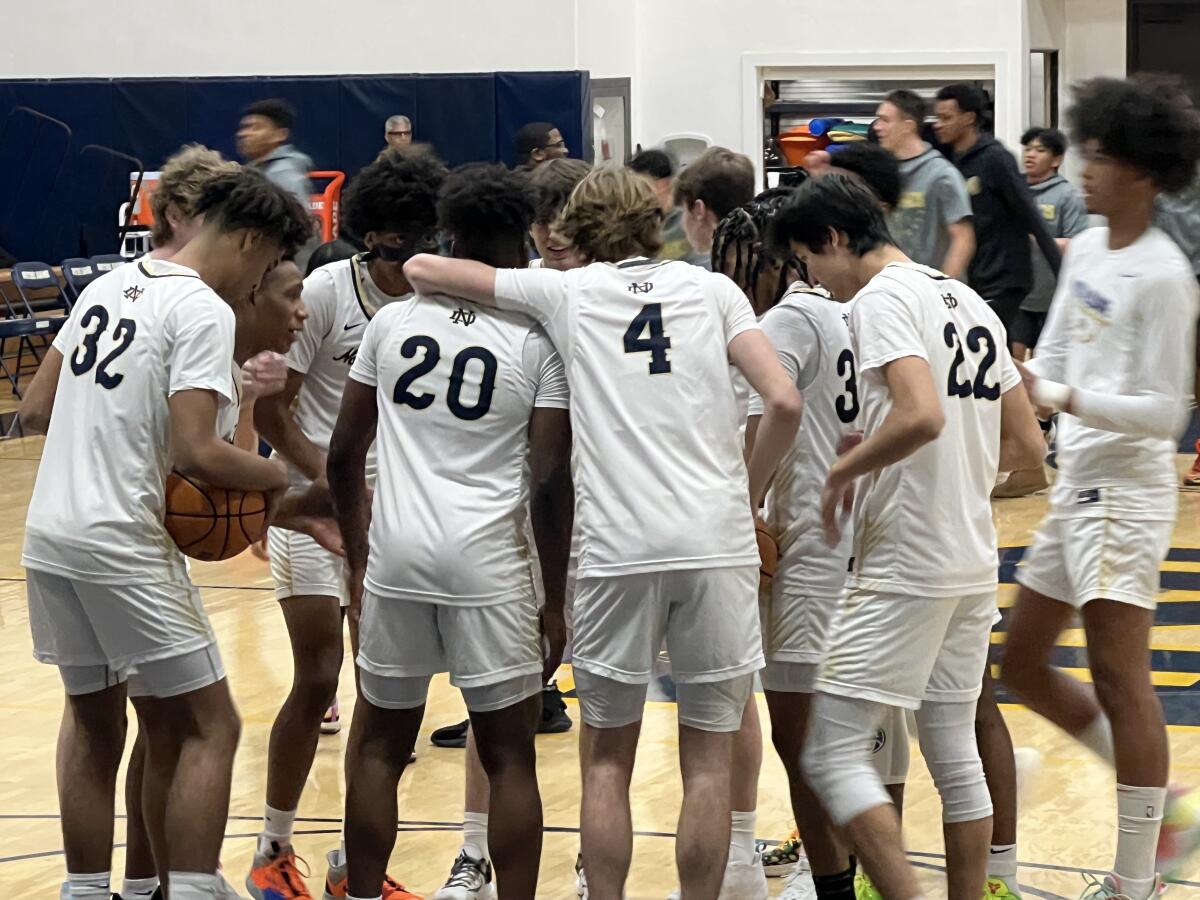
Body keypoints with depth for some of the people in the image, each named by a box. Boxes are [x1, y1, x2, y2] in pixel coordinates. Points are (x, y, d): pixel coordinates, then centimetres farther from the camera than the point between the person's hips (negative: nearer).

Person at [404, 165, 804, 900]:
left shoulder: (567, 292, 9)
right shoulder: (711, 289, 10)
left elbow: (422, 269, 12)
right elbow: (784, 402, -1)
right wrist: (751, 489, 13)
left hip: (618, 548, 0)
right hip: (716, 541, 1)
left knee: (607, 759, 12)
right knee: (709, 761, 7)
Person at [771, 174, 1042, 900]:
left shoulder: (881, 300, -12)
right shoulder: (970, 303, 14)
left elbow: (922, 414, -28)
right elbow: (1026, 441, 16)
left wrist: (844, 471, -14)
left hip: (905, 567, -9)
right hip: (975, 562, 9)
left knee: (834, 753, -6)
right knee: (955, 756, 13)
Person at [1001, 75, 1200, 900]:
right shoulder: (1087, 249, 9)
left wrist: (1060, 397, -27)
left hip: (1127, 486, -10)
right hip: (1075, 482, 10)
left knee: (1118, 676, -10)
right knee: (1024, 663, 14)